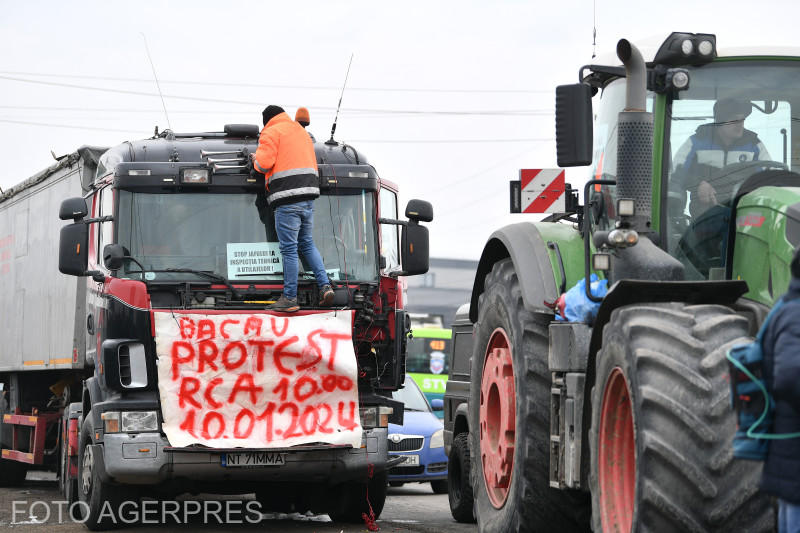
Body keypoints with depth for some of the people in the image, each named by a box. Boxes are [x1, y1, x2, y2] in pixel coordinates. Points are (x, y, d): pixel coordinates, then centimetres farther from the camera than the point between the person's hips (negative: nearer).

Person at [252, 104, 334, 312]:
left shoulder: (271, 133, -1)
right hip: (308, 196, 7)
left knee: (289, 248, -5)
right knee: (307, 243, 17)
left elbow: (265, 162, -13)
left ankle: (290, 298, -3)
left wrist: (256, 159, 10)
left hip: (288, 200, -7)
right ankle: (325, 285, 3)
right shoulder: (301, 132, 24)